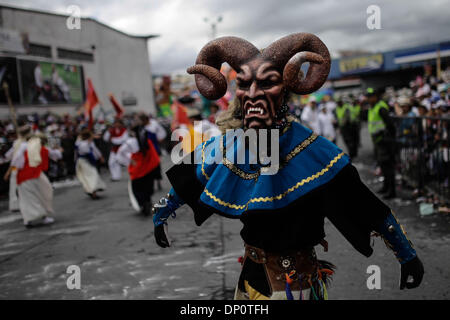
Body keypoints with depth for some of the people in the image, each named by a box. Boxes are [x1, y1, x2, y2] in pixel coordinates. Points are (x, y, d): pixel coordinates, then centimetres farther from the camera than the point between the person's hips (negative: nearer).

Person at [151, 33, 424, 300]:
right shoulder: (225, 146, -9)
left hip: (297, 282, -4)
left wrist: (406, 254, -11)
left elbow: (371, 209, -17)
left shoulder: (311, 151, -22)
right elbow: (183, 184, 9)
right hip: (251, 274, 5)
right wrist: (160, 216, 21)